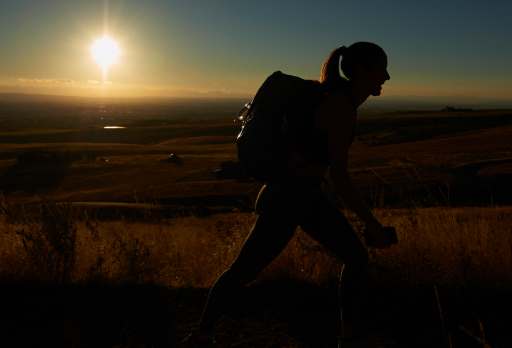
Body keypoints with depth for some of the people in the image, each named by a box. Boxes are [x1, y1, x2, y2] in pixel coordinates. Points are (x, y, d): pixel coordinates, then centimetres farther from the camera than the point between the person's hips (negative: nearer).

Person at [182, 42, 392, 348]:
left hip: (307, 194, 10)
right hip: (287, 196, -9)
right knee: (245, 270, 6)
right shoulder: (342, 108, -23)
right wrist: (373, 225, -15)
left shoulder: (345, 97, 8)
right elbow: (340, 176, -23)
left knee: (358, 257, 10)